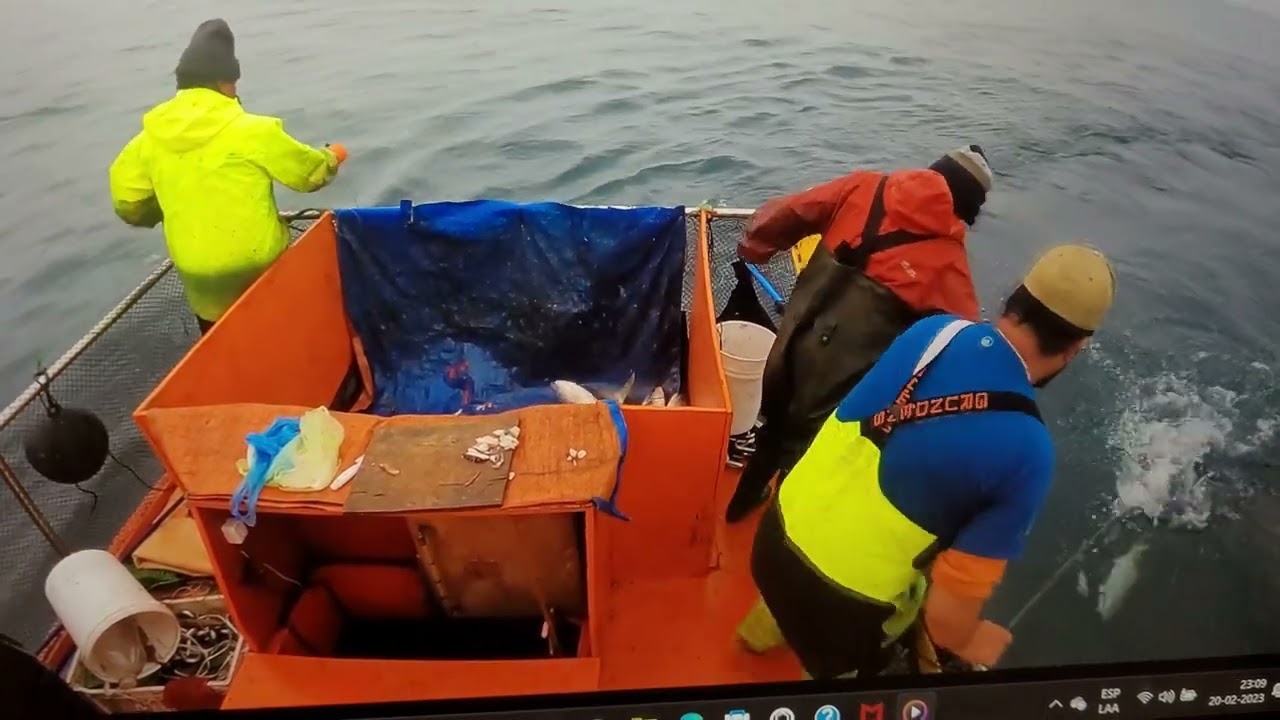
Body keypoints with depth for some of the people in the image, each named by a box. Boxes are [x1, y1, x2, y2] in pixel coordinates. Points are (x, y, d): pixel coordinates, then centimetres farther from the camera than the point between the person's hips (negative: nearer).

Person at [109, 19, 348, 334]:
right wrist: (331, 157, 20)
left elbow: (127, 203, 7)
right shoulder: (253, 131, -16)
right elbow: (309, 171, -3)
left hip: (198, 279, 4)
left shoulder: (149, 140, -1)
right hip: (256, 268, -4)